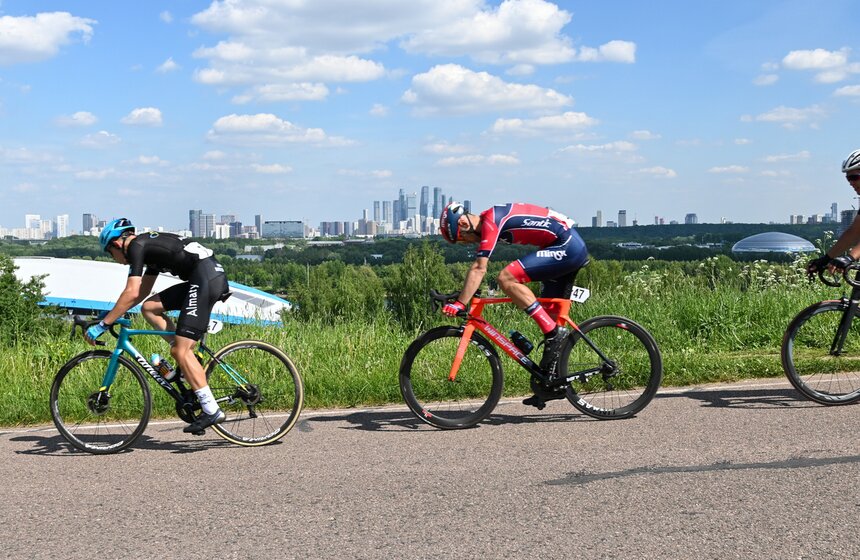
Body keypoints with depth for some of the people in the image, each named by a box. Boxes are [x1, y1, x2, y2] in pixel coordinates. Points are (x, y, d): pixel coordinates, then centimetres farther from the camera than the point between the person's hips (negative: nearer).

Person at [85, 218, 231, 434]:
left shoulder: (136, 246, -2)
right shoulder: (149, 246, 27)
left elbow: (132, 293, -11)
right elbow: (142, 293, 35)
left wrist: (103, 324, -7)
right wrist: (113, 313, 33)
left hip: (206, 279, -9)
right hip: (215, 277, 9)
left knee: (180, 350, -9)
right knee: (149, 307, 14)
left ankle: (212, 410, -10)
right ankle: (187, 360, 10)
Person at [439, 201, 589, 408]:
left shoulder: (490, 220, -15)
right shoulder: (489, 220, 14)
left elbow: (479, 269, -21)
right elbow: (476, 268, 21)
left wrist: (459, 304, -22)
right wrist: (463, 297, 19)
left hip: (567, 246, -10)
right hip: (574, 247, 10)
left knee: (506, 278, -18)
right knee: (549, 314, 12)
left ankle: (554, 334, -16)